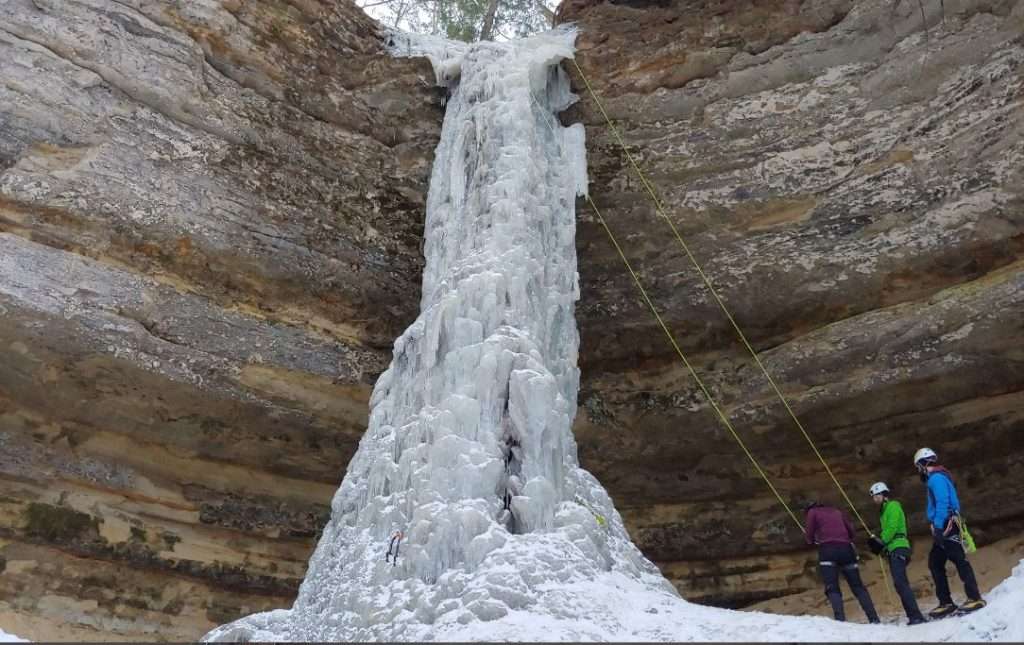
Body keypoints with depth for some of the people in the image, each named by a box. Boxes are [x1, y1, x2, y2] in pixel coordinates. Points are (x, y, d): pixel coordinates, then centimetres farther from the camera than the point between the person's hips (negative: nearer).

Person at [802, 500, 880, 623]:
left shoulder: (812, 512, 14)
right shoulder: (837, 511, 27)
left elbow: (809, 534, 7)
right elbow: (851, 529, 18)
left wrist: (812, 541, 27)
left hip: (827, 549, -4)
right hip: (846, 549, 4)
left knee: (832, 588, -9)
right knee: (858, 586, 7)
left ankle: (840, 618, -26)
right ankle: (874, 619, -2)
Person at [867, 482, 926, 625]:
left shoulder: (892, 506, -3)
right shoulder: (885, 509, 24)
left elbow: (892, 528, -15)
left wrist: (880, 541, -14)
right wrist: (877, 540, 4)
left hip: (898, 548, -10)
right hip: (893, 549, 10)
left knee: (900, 582, -19)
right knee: (900, 583, 6)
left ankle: (915, 616, -24)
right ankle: (914, 616, 7)